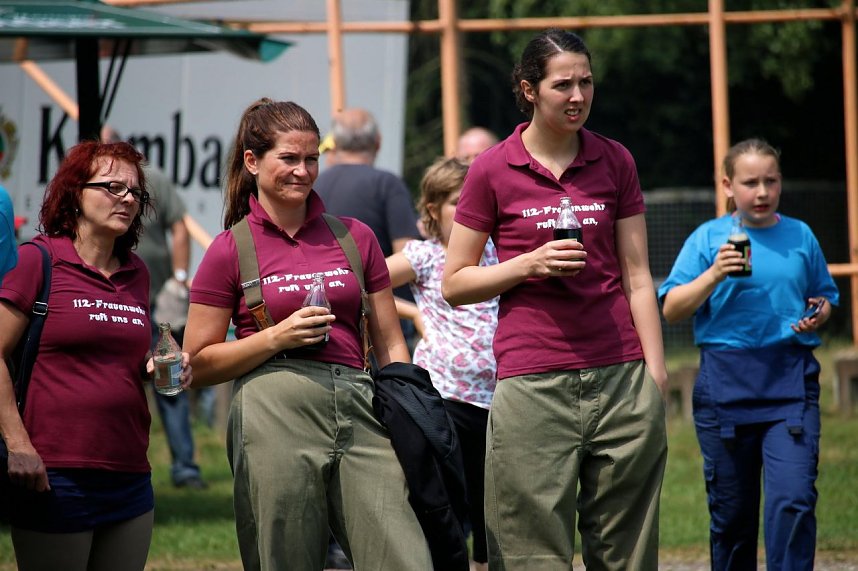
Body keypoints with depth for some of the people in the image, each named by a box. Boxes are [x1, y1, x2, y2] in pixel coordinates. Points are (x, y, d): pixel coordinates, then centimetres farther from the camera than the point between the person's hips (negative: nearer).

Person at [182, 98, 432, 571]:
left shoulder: (354, 237, 15)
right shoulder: (232, 250, 6)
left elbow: (390, 345, 19)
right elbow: (198, 365, 5)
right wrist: (277, 338, -7)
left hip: (358, 408, 3)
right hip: (275, 414, -2)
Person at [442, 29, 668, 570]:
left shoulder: (615, 161, 9)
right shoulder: (493, 170, 2)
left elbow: (637, 277, 10)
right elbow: (454, 283, 6)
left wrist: (656, 375, 4)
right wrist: (528, 264, -10)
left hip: (621, 381, 2)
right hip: (532, 381, -2)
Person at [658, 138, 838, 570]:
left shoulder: (800, 236, 9)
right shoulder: (708, 238, 3)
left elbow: (824, 297, 22)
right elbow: (671, 310, -3)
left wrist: (820, 314, -1)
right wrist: (714, 275, -17)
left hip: (790, 380, 0)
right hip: (726, 384, 0)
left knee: (792, 499, -15)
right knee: (731, 509, 8)